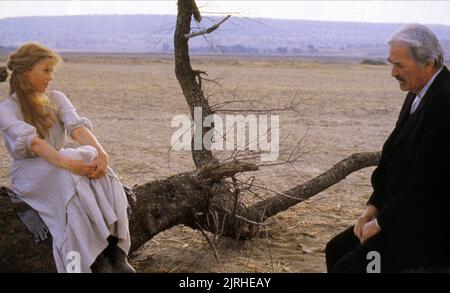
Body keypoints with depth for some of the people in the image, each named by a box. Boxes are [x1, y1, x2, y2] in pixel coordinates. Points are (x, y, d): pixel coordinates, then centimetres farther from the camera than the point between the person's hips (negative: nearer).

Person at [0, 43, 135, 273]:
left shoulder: (56, 99, 10)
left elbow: (77, 126, -11)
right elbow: (31, 140, -25)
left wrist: (101, 152, -31)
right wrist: (66, 162, -42)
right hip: (29, 174, -4)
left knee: (96, 169, -29)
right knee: (70, 176, -37)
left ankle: (114, 251, -40)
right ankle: (96, 260, -39)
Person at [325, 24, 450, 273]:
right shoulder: (418, 94, 8)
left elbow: (428, 181, -24)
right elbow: (394, 158, 13)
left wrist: (381, 223, -15)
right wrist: (373, 208, 5)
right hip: (408, 216, 9)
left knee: (347, 268, -14)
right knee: (336, 250, 10)